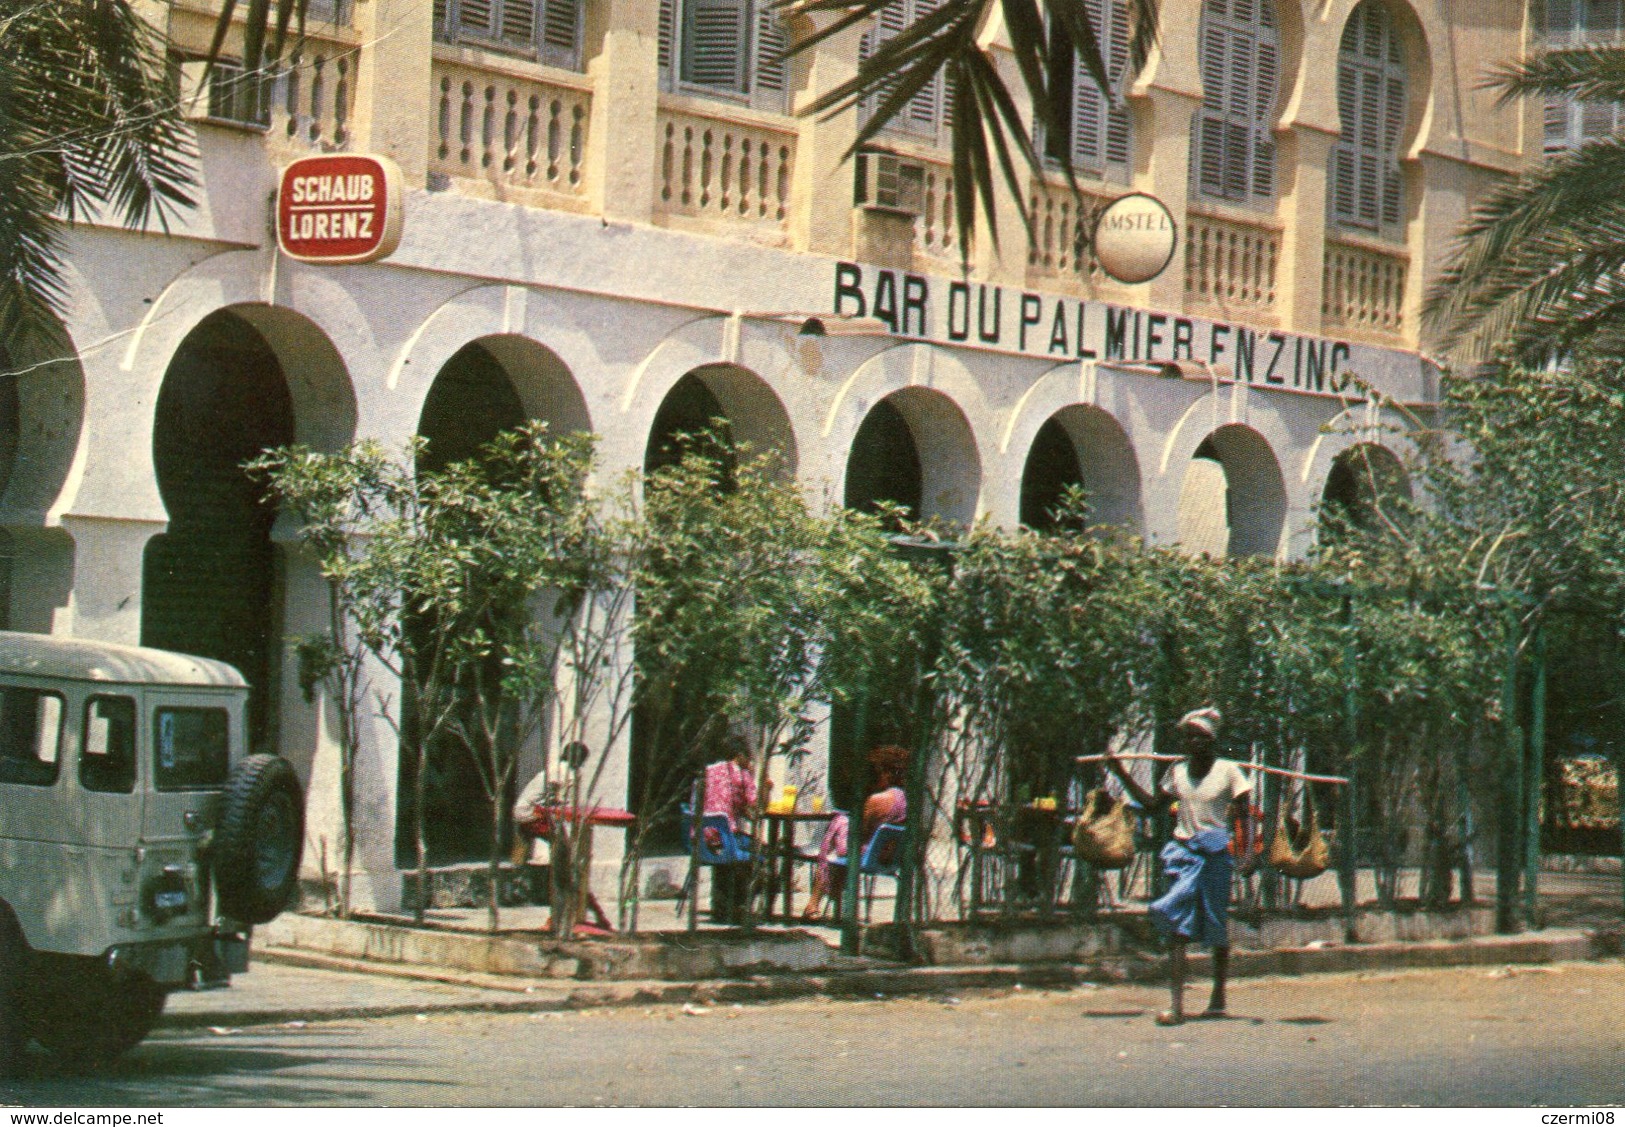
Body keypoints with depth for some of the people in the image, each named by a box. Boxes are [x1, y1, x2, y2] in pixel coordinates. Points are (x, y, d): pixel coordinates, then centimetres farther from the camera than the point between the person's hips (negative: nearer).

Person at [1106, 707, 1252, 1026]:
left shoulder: (1228, 771, -4)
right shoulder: (1177, 772, 8)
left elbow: (1241, 812, -4)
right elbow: (1154, 804, 17)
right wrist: (1122, 774, 12)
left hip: (1215, 854, -3)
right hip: (1183, 853, 3)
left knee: (1217, 930, 9)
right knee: (1176, 928, -9)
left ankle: (1218, 997, 26)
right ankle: (1176, 1005, -15)